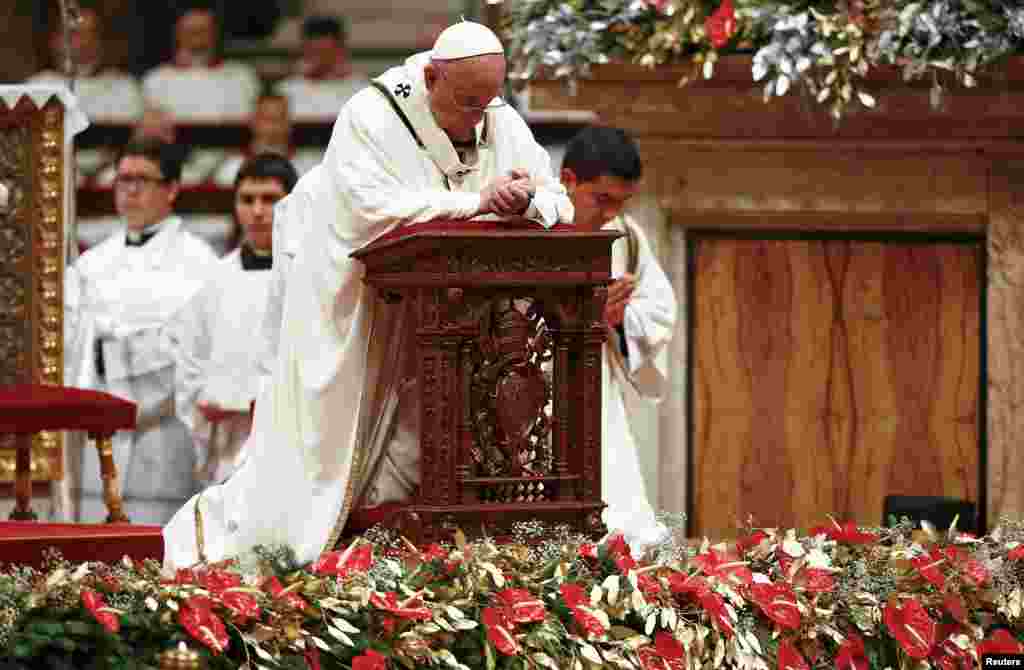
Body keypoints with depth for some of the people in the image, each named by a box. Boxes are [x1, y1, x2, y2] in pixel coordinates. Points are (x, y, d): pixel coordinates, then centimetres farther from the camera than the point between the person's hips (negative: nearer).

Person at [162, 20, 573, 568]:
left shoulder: (503, 125, 0)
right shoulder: (371, 118, -18)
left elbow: (558, 204, 2)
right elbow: (374, 208, -31)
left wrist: (528, 200, -23)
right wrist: (476, 202, -30)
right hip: (348, 311, -5)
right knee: (319, 454, -1)